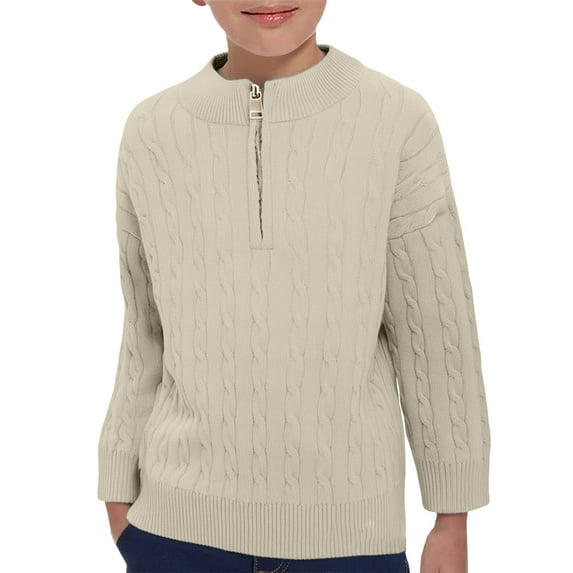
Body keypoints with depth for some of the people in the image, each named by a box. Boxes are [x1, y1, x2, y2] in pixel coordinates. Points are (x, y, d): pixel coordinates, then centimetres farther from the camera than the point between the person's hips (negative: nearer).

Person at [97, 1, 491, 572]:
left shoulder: (399, 122, -9)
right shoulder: (152, 132, -2)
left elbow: (435, 331, -3)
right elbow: (148, 335, 7)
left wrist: (452, 522, 3)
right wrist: (120, 501, 11)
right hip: (181, 526, 2)